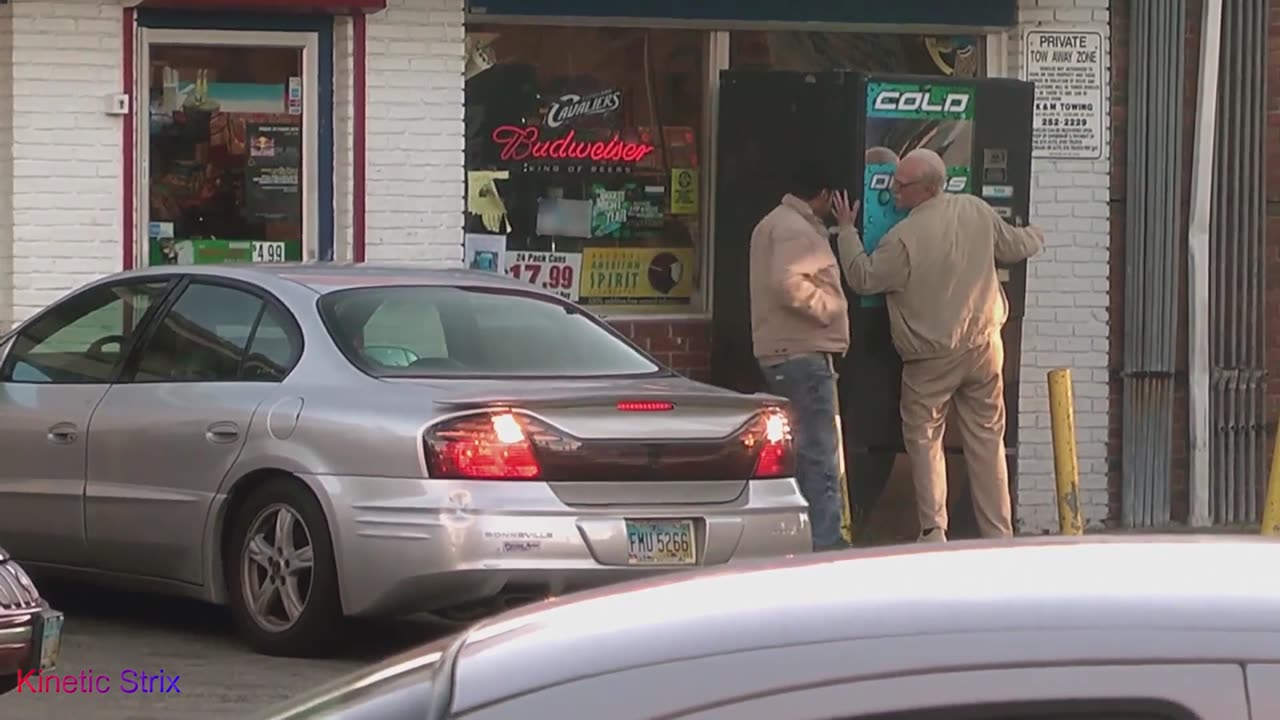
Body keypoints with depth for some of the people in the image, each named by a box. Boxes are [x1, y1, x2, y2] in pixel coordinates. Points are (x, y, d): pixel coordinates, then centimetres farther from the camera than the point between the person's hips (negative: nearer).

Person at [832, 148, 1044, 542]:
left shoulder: (903, 239, -20)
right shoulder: (976, 211, -2)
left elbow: (863, 279, -8)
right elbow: (1014, 247, 13)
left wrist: (846, 231, 3)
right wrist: (1036, 236, 36)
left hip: (931, 359, -5)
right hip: (983, 347, 5)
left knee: (924, 439, 6)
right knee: (987, 439, 10)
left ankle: (933, 531, -2)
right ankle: (998, 532, 10)